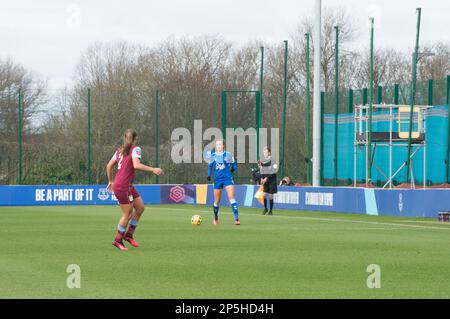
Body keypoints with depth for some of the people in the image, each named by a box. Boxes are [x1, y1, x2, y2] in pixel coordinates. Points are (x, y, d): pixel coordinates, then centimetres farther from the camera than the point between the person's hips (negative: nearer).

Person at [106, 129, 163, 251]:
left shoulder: (119, 151, 15)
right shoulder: (135, 149, -8)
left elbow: (109, 166, 15)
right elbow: (136, 165, -24)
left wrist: (110, 181, 25)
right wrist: (153, 170, -22)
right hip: (123, 187, -9)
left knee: (140, 207, 12)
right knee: (128, 213, 0)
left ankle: (128, 235, 18)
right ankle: (118, 240, 8)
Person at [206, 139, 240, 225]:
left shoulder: (228, 155, -3)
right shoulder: (213, 156, 4)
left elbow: (234, 164, 7)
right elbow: (210, 166, 18)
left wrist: (232, 168, -7)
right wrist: (209, 175, 10)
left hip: (228, 178, -3)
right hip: (217, 179, 3)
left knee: (231, 198, -16)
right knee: (216, 201, 9)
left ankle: (236, 218, -19)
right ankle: (216, 218, 32)